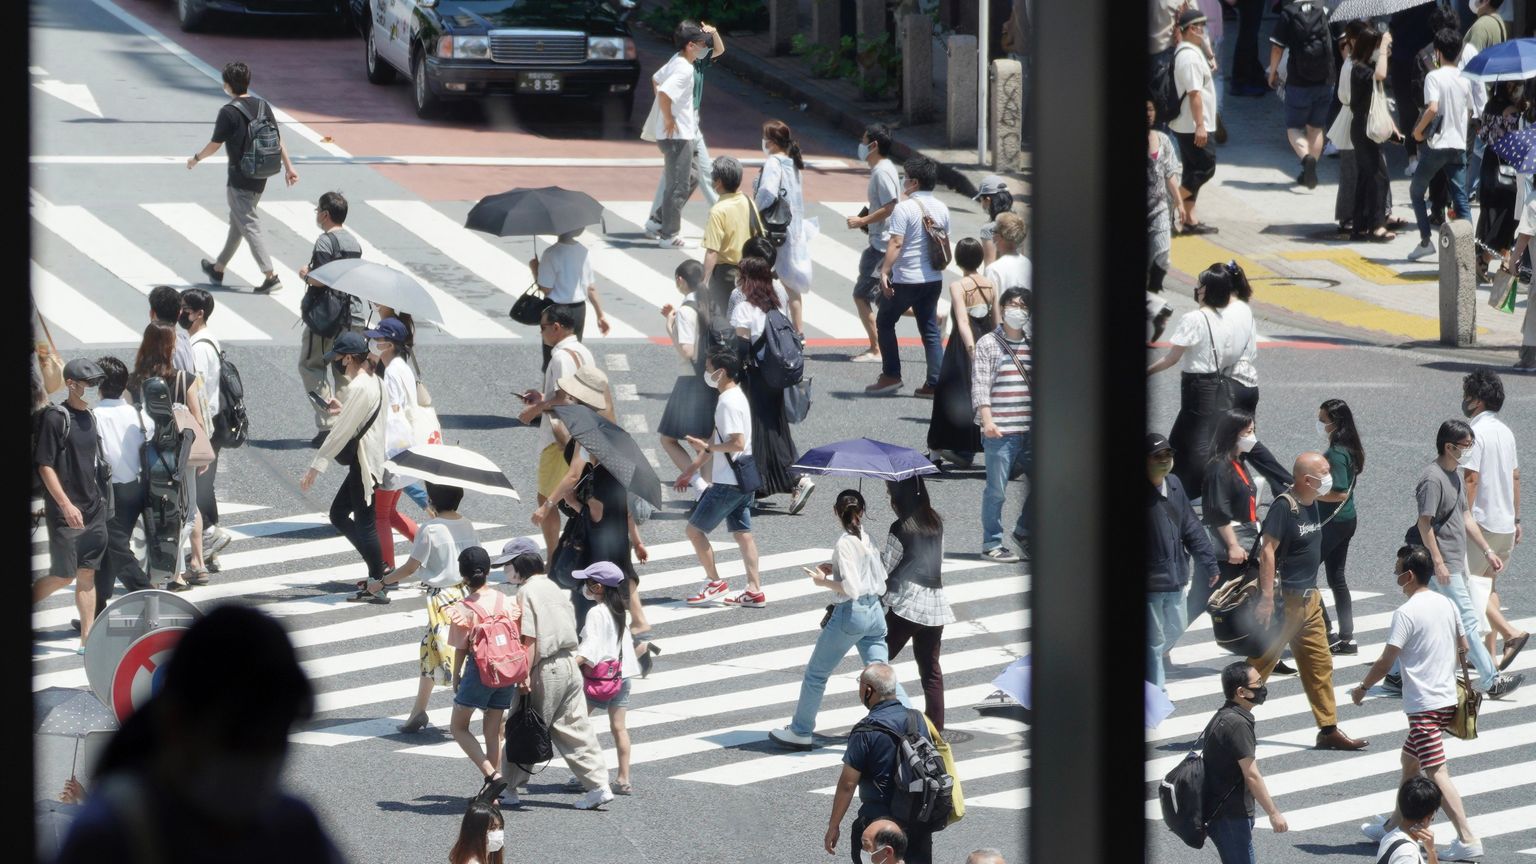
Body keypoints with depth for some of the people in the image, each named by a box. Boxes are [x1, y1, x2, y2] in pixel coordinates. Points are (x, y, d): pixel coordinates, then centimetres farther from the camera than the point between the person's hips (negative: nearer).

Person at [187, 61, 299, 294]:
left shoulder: (229, 112, -16)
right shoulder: (262, 105, 4)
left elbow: (215, 145, -10)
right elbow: (277, 139, 7)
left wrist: (196, 159, 8)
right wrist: (288, 167, 12)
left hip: (240, 180, -8)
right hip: (261, 176, 8)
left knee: (250, 226, -5)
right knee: (237, 222, 20)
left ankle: (270, 276, -13)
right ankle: (218, 268, 35)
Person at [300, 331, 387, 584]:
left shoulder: (358, 388, -20)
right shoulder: (373, 382, 10)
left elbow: (340, 433, -21)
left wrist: (315, 467, -19)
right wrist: (343, 409, 16)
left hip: (364, 464, -10)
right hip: (362, 461, 10)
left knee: (364, 523, -3)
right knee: (338, 514, 16)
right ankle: (378, 569, 18)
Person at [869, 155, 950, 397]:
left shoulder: (905, 208, -15)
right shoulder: (942, 209, 7)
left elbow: (895, 244, -21)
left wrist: (884, 271, -20)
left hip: (906, 279, -6)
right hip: (934, 278, 6)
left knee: (885, 323, 11)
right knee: (930, 330, 10)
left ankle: (891, 375, 8)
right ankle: (935, 383, 4)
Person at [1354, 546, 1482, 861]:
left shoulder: (1406, 613, -16)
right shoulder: (1446, 604, 8)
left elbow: (1386, 662, -16)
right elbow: (1463, 649, 18)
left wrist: (1362, 688, -1)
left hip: (1423, 705, -9)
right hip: (1448, 699, 9)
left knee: (1437, 774, -11)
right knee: (1409, 760, 25)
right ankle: (1396, 824, 37)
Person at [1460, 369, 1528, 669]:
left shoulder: (1476, 433, -16)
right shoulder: (1505, 431, 11)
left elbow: (1471, 479, -20)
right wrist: (1516, 519, 21)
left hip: (1481, 522, -8)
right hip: (1505, 522, 8)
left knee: (1469, 584, -3)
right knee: (1489, 584, 16)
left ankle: (1511, 633, -19)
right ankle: (1489, 653, 16)